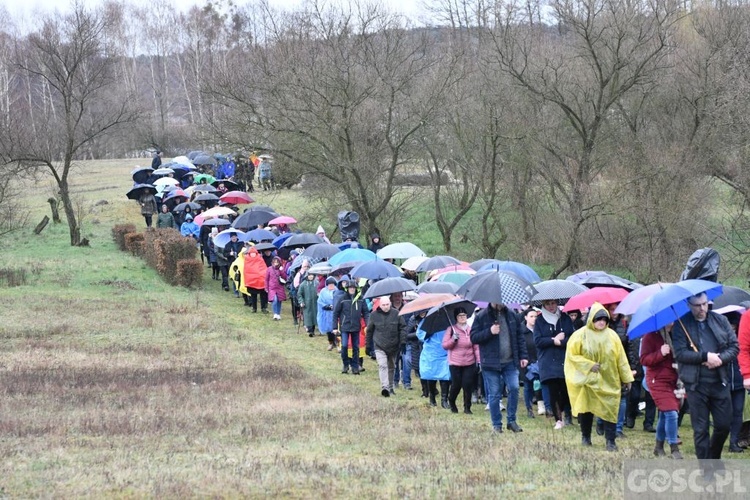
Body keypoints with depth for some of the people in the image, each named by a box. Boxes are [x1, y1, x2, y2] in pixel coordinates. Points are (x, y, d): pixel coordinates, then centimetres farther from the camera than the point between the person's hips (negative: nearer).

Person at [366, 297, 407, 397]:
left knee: (391, 367, 15)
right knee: (382, 366, -18)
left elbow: (403, 328, 2)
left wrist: (403, 342, -7)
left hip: (393, 346, 2)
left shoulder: (396, 314, -2)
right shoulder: (374, 315, -2)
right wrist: (368, 346, 8)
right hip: (379, 346, -2)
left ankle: (390, 388, 29)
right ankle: (384, 387, -28)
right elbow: (369, 331, 7)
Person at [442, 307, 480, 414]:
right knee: (456, 385, 1)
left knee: (468, 385, -5)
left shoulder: (471, 330, 2)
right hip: (455, 364, -1)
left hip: (469, 363, 1)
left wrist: (479, 360, -3)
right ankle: (451, 402, 30)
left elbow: (476, 347, 4)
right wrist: (453, 340, -18)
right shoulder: (451, 330, -2)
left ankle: (467, 407, 7)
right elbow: (445, 345, -2)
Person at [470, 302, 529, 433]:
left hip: (510, 362, 3)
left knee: (514, 388, -8)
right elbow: (473, 337, -5)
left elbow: (520, 336, 13)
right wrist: (489, 332, -19)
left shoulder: (511, 315, 8)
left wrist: (523, 356, 7)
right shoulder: (482, 317, -2)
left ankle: (511, 421, 6)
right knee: (494, 394, 0)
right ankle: (497, 425, 9)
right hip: (491, 363, -3)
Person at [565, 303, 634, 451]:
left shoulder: (612, 336, 3)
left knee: (610, 410, -6)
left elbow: (621, 358, 7)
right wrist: (589, 365, -13)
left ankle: (611, 441, -3)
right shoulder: (580, 335, -4)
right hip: (588, 380, -1)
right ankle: (585, 437, 24)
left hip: (609, 382, 1)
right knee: (586, 410, 6)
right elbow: (572, 355, -3)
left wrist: (627, 378, 8)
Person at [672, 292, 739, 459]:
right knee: (700, 429, 1)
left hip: (720, 382, 3)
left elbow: (734, 346, 6)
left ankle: (714, 458, 31)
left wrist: (720, 359, -13)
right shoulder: (682, 325, -3)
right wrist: (706, 356, -19)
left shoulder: (720, 320, 7)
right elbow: (679, 353, -12)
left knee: (724, 425, 6)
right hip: (696, 384, -3)